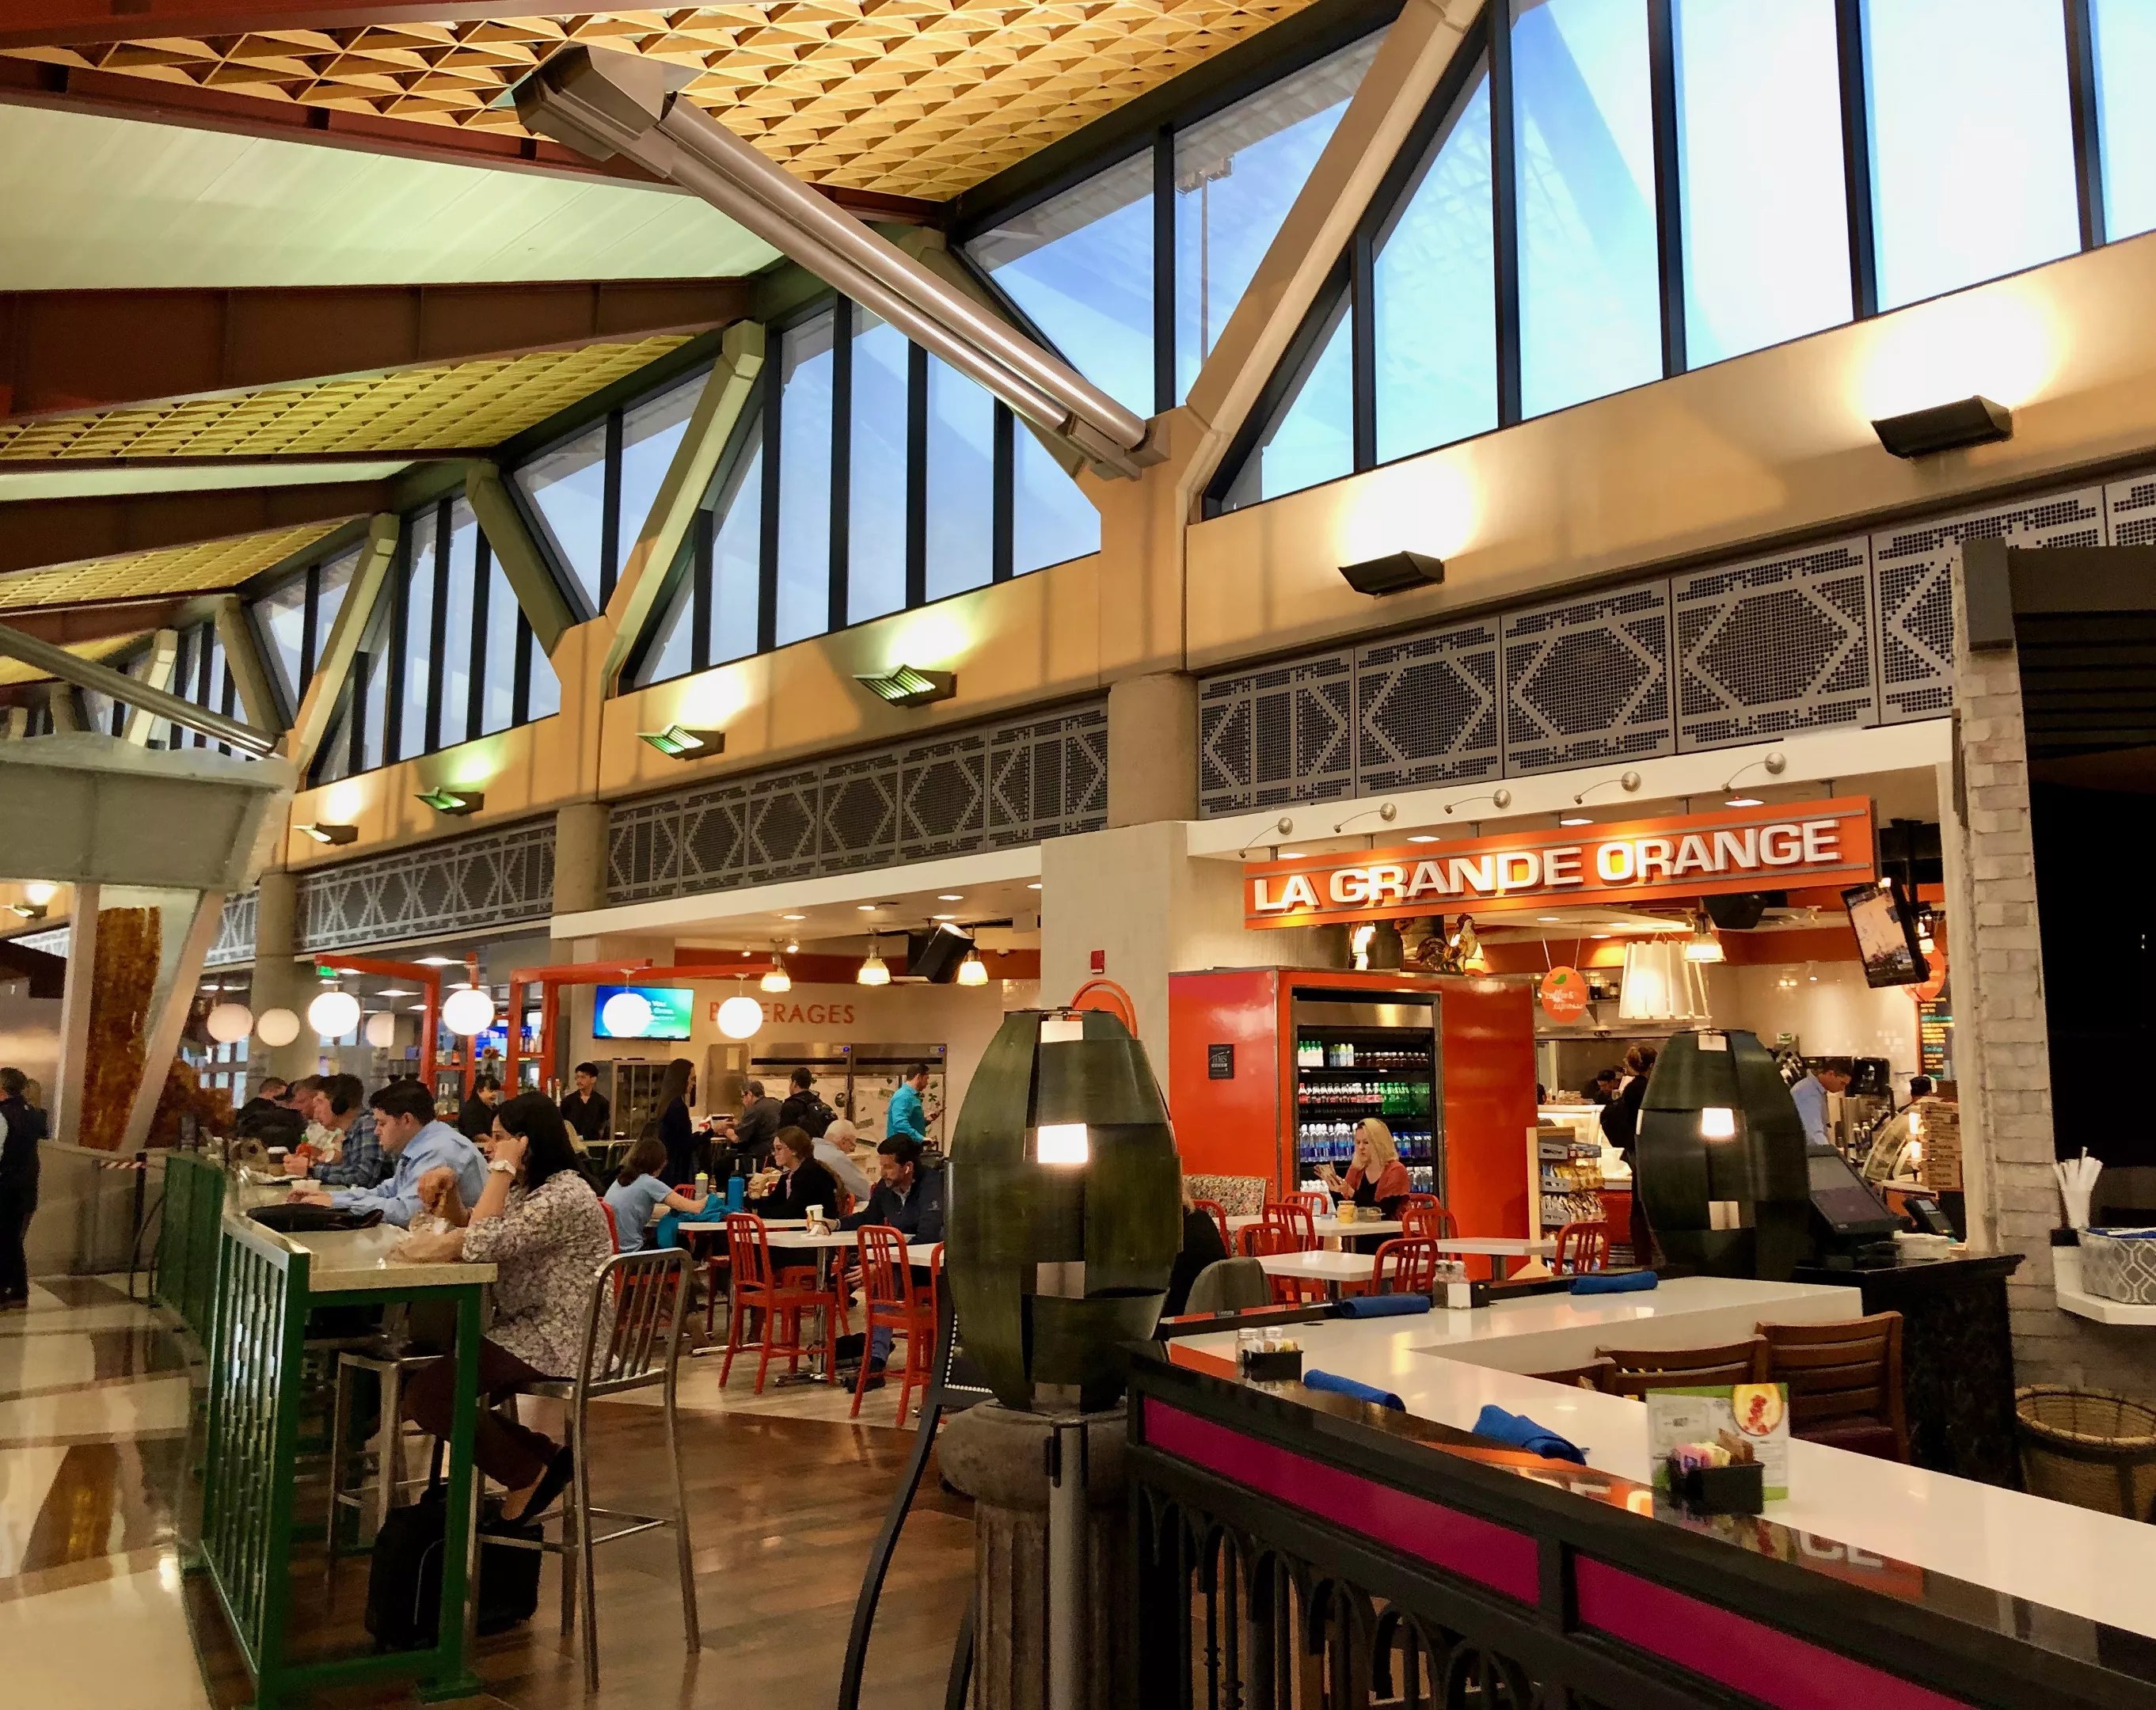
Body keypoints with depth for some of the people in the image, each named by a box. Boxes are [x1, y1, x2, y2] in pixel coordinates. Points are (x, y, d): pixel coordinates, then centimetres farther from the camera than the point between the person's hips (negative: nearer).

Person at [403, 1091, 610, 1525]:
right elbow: (466, 1227, 19)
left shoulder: (564, 1196, -22)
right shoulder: (529, 1187, 11)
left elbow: (481, 1246, -29)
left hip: (557, 1343, -11)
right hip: (527, 1328, 11)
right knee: (425, 1357, 14)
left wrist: (502, 1170, -24)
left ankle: (529, 1472, 2)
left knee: (429, 1390, -17)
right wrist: (449, 1185, 0)